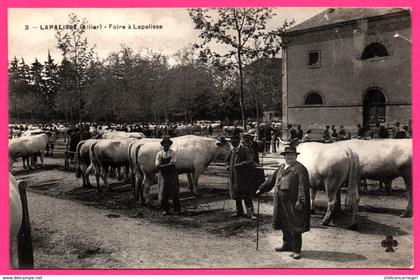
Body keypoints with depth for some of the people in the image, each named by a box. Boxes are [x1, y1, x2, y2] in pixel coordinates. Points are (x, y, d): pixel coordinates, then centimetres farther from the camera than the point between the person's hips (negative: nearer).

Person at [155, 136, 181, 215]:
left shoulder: (173, 153, -1)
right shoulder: (159, 154, 4)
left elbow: (172, 164, -13)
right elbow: (157, 165, -7)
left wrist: (162, 166, -15)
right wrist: (167, 165, -14)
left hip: (172, 175, -1)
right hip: (163, 175, 1)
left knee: (174, 193, 4)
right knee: (163, 194, 2)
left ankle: (177, 209, 18)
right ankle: (165, 210, 16)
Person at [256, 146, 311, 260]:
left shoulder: (300, 169, -10)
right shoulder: (281, 168, 15)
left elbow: (302, 186, -18)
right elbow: (272, 180, 23)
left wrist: (300, 200, -27)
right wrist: (261, 189, 25)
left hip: (293, 203, -8)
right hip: (281, 203, 8)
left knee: (294, 226, -3)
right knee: (284, 225, 18)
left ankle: (296, 250, 5)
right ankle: (287, 245, 34)